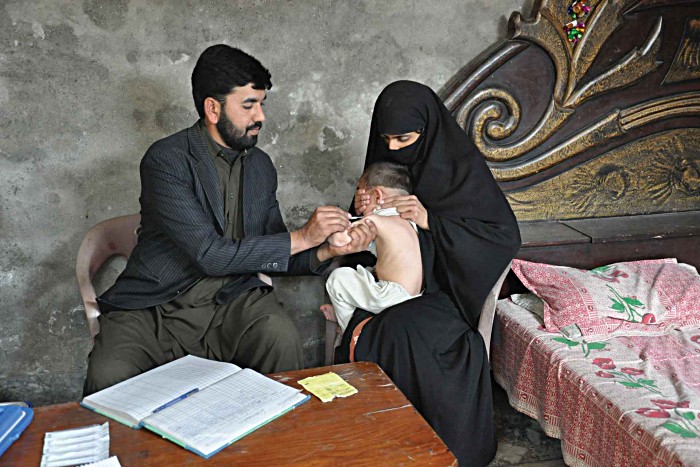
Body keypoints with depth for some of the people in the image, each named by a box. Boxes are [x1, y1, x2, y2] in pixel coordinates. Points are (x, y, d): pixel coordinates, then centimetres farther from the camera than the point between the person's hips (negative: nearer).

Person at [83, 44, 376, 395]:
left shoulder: (260, 165, 9)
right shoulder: (166, 159, -11)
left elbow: (273, 257, 13)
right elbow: (209, 254, -20)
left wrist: (327, 251, -7)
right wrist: (301, 237, -17)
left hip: (231, 301, 4)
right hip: (155, 308, -3)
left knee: (282, 338, -27)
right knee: (109, 377, -31)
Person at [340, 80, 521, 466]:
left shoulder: (461, 168, -7)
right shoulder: (383, 163, 8)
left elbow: (506, 236, -13)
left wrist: (430, 221, -22)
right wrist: (361, 212, -9)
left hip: (442, 287, -4)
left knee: (401, 329, -33)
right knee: (360, 326, -28)